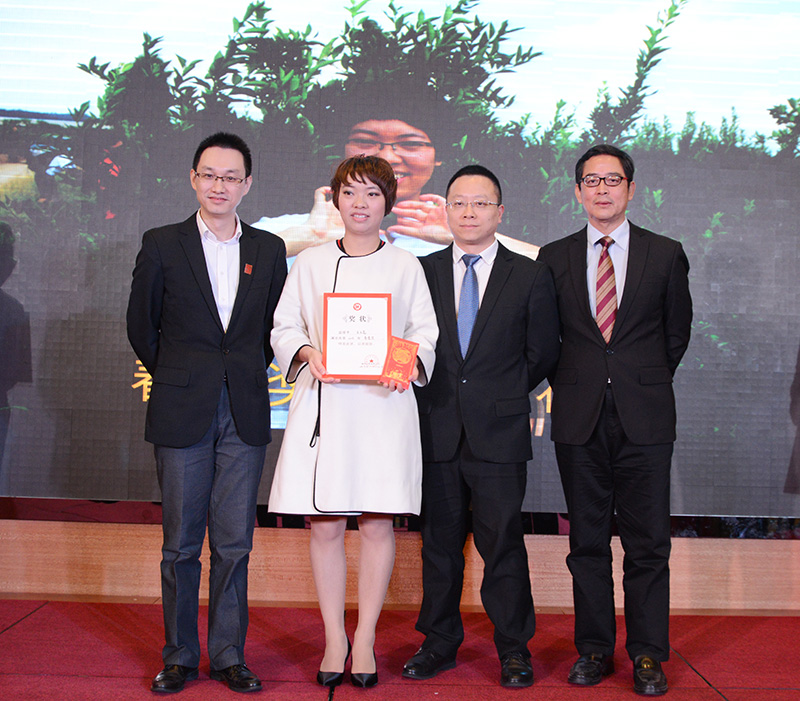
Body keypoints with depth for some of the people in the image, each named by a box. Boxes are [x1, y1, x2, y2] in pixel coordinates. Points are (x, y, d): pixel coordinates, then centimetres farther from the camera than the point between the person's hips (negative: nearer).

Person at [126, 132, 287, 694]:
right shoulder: (162, 246, 2)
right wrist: (174, 379, 8)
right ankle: (180, 657, 18)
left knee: (234, 543, 5)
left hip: (245, 415, 2)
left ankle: (229, 655, 17)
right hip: (182, 414, -1)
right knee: (181, 543, 5)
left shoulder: (269, 250, 7)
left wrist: (250, 376, 8)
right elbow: (141, 325, 8)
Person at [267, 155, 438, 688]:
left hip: (383, 406, -1)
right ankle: (334, 640, 17)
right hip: (322, 405, 1)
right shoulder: (310, 264, 12)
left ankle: (366, 639, 16)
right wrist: (306, 352, -10)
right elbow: (284, 327, 11)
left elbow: (426, 334, 7)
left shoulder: (406, 267, 10)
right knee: (325, 526, 2)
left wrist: (409, 363, -13)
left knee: (377, 523, 0)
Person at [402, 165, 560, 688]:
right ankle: (440, 643, 23)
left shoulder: (530, 276, 4)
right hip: (437, 430, 2)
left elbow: (543, 353, 8)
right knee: (439, 542, 9)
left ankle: (514, 649, 17)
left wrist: (503, 393, 8)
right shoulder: (421, 273, 9)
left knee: (503, 542, 2)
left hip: (500, 432, -2)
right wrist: (435, 395, 5)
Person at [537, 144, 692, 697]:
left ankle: (648, 655, 13)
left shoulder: (665, 255, 5)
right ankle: (595, 648, 19)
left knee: (648, 542, 1)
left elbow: (677, 332, 13)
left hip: (644, 418, -1)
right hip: (580, 420, 1)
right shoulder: (554, 258, 8)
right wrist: (577, 383, 9)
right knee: (587, 541, 7)